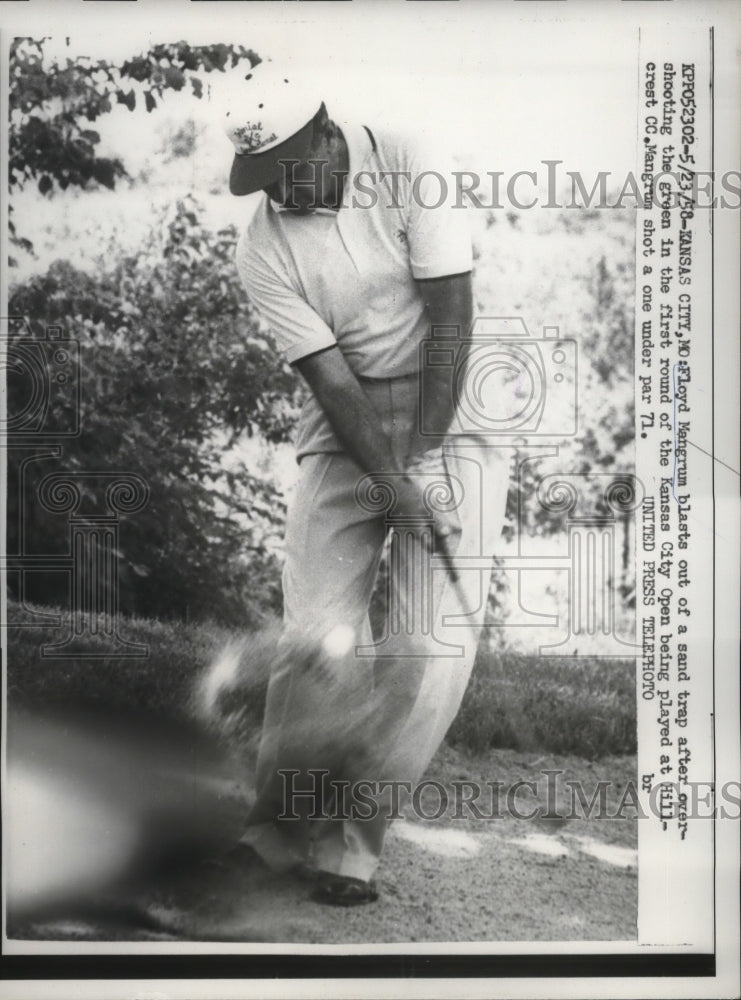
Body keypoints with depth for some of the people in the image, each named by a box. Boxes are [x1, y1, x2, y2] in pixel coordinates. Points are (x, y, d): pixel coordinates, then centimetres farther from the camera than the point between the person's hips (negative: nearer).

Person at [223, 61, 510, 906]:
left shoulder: (415, 169, -10)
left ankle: (348, 840, 5)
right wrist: (394, 487, -22)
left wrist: (419, 464, -16)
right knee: (320, 642, -10)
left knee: (436, 645, -9)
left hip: (448, 408, 0)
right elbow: (331, 378, -11)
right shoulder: (263, 250, -7)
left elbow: (450, 323, -12)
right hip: (347, 427, 1)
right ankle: (282, 829, 10)